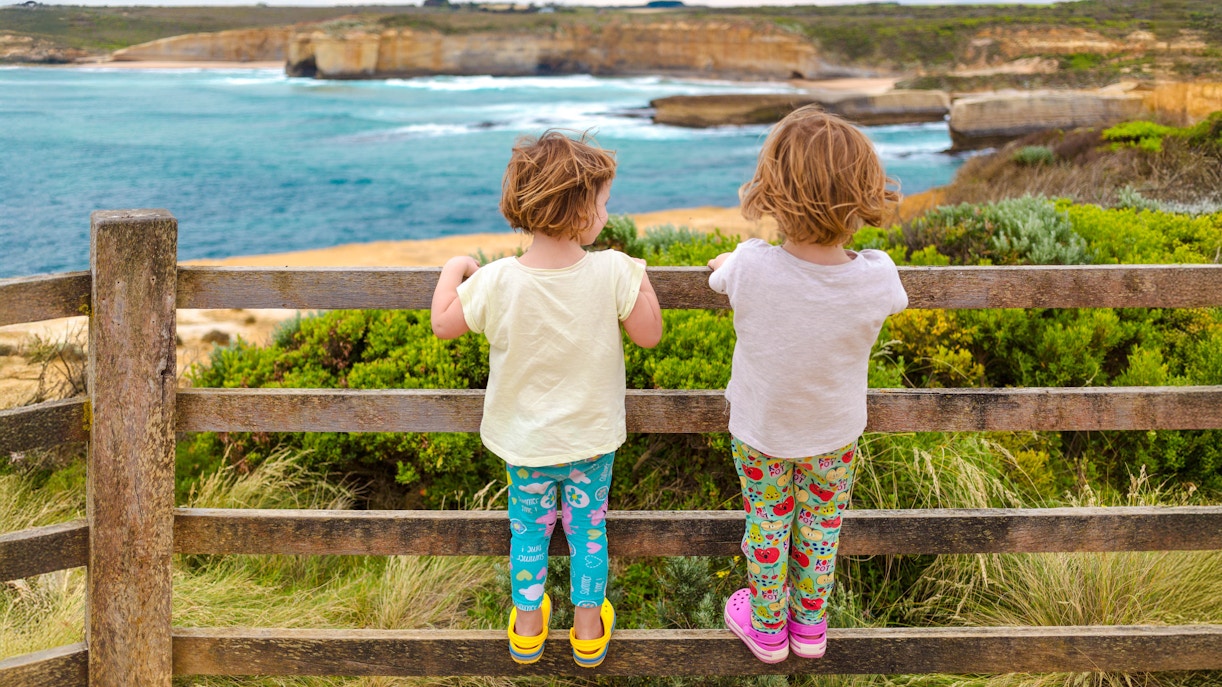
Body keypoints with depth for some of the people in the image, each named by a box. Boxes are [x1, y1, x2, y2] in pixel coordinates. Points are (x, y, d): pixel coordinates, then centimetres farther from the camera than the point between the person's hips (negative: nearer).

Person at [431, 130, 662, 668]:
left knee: (528, 526, 20)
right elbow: (649, 335, -13)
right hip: (592, 438, 0)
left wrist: (453, 269, 9)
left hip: (524, 442, 0)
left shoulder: (496, 282, -21)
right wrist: (638, 277, 2)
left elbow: (444, 324, -8)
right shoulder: (612, 272, -23)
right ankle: (589, 626, 31)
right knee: (589, 524, 19)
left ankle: (527, 624, 33)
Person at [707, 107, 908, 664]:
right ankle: (810, 624, 43)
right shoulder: (878, 279, -29)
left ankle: (766, 627, 40)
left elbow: (719, 272, -7)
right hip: (835, 432, 1)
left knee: (767, 524, 22)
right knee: (821, 525, 24)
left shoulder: (750, 268, -33)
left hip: (760, 432, -1)